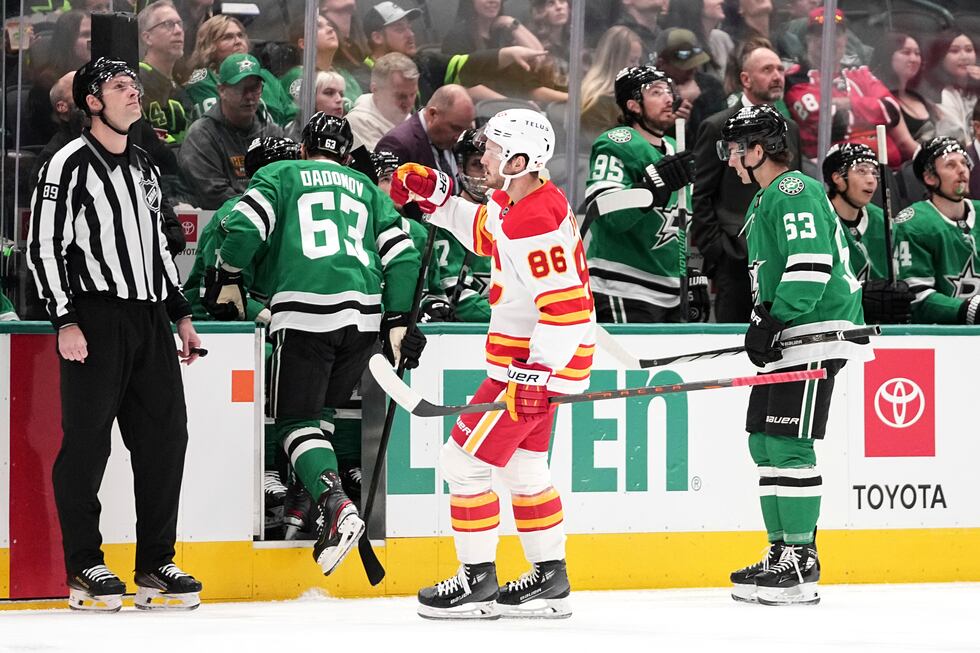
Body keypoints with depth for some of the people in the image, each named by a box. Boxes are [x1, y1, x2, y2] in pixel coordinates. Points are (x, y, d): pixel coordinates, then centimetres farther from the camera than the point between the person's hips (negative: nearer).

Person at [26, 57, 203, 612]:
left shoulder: (144, 166, 19)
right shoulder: (72, 165, -5)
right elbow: (44, 245, -10)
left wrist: (180, 313, 21)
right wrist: (65, 320, -16)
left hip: (150, 318, 7)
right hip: (96, 320, -7)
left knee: (165, 436, 4)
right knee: (88, 440, -6)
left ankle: (156, 564, 10)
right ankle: (85, 567, 0)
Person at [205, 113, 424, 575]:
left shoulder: (281, 175, 16)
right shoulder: (365, 189, 26)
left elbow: (246, 225, -1)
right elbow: (401, 253, 15)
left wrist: (229, 279, 13)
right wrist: (397, 321, 15)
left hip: (304, 311, -4)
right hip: (363, 313, 4)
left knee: (295, 418, 0)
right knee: (320, 410, 20)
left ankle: (335, 505, -23)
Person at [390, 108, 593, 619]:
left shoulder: (537, 225, -26)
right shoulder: (513, 202, 5)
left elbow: (566, 308, -29)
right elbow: (484, 233, 28)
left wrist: (538, 374, -31)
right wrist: (437, 198, 16)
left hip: (536, 361, -11)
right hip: (531, 359, 11)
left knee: (464, 460, -6)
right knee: (522, 467, 19)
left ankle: (478, 581, 1)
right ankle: (550, 580, 26)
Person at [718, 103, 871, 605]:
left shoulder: (794, 193, -12)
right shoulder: (764, 202, 22)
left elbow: (811, 266, -21)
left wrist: (773, 321, -20)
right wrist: (762, 322, 16)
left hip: (815, 334, -11)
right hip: (784, 338, 11)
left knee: (789, 444, -13)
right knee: (764, 442, 11)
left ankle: (801, 563, -12)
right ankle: (781, 554, 16)